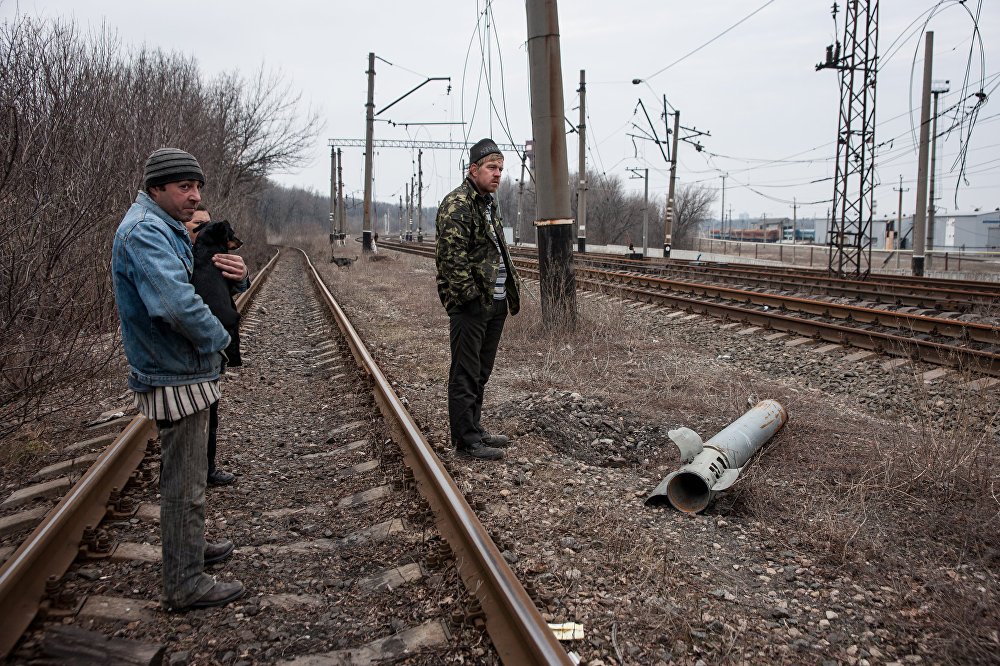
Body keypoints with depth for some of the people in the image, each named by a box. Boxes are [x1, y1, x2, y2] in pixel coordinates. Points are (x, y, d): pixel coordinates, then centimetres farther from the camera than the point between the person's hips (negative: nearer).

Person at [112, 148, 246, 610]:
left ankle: (188, 547, 43)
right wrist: (219, 338, -17)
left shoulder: (167, 229, 13)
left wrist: (231, 274, -5)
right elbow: (178, 304, -34)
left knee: (184, 473, 24)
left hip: (180, 373, 11)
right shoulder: (145, 232, -21)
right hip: (176, 380, -11)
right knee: (184, 482, 0)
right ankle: (185, 585, 13)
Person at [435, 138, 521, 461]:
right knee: (465, 375, -2)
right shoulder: (456, 205, -13)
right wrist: (470, 297, -20)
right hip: (470, 305, -10)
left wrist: (507, 294, 19)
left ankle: (474, 430, 28)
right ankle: (465, 439, 6)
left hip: (494, 303, 10)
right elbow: (453, 258, -20)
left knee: (480, 373, 17)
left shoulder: (489, 202, 19)